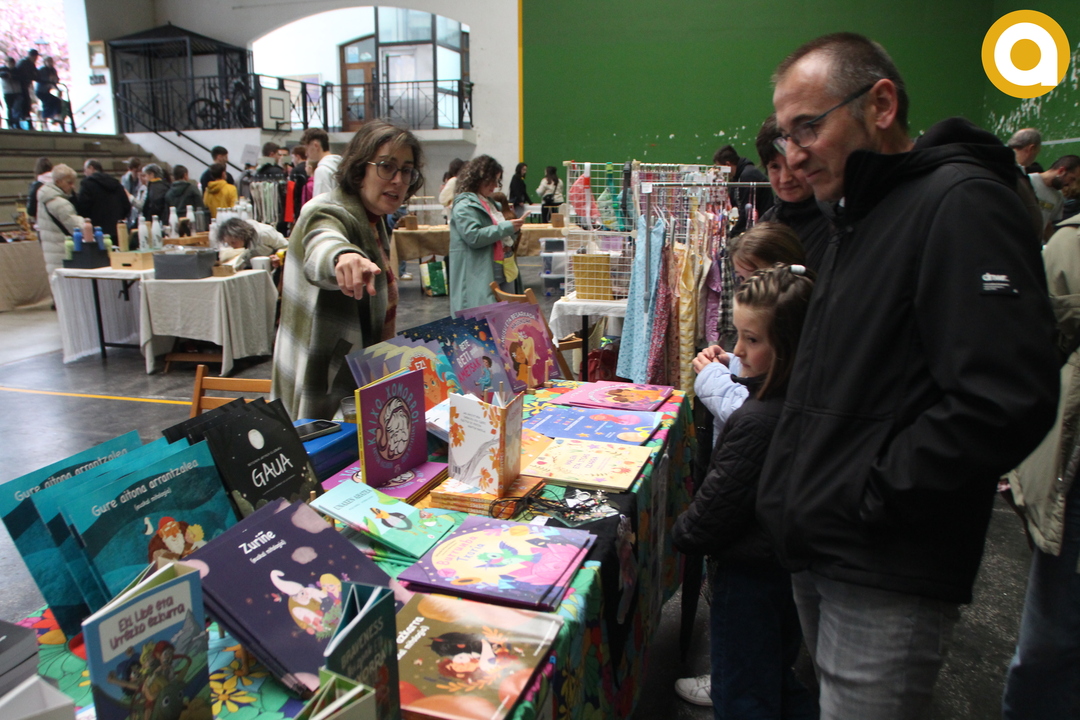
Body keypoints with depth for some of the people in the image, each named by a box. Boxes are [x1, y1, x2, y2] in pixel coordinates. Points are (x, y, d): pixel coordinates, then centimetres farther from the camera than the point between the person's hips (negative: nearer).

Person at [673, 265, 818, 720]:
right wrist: (738, 379, 1)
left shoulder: (755, 422, -31)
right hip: (797, 567, 8)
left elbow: (714, 512, -23)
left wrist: (681, 534, -4)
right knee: (780, 683, 28)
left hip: (749, 577, -8)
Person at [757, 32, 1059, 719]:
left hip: (886, 581, -9)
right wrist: (796, 495, 11)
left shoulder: (963, 205, -16)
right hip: (819, 555, 9)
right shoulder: (859, 217, 15)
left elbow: (1007, 402, -27)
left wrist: (867, 501, -19)